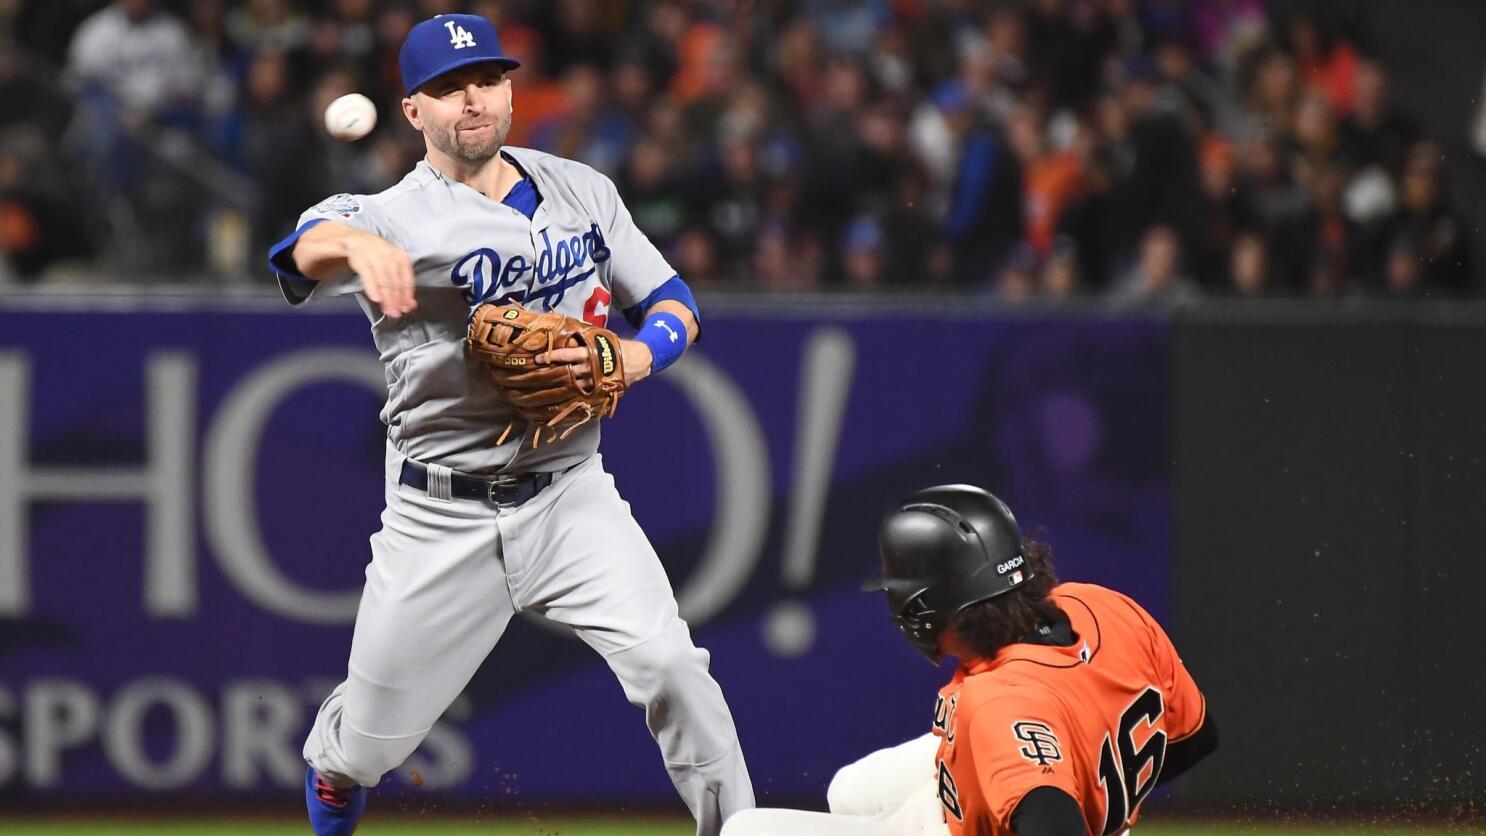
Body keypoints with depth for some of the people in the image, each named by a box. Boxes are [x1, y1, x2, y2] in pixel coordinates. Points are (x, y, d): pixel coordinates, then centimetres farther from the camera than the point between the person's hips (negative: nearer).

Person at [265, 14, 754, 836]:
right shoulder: (398, 217, -12)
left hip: (570, 496, 2)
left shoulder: (580, 191, 4)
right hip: (441, 515, -2)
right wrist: (354, 244, -57)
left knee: (666, 663, -21)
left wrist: (633, 358, -12)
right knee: (365, 741, 7)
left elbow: (672, 301, 12)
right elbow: (307, 248, -33)